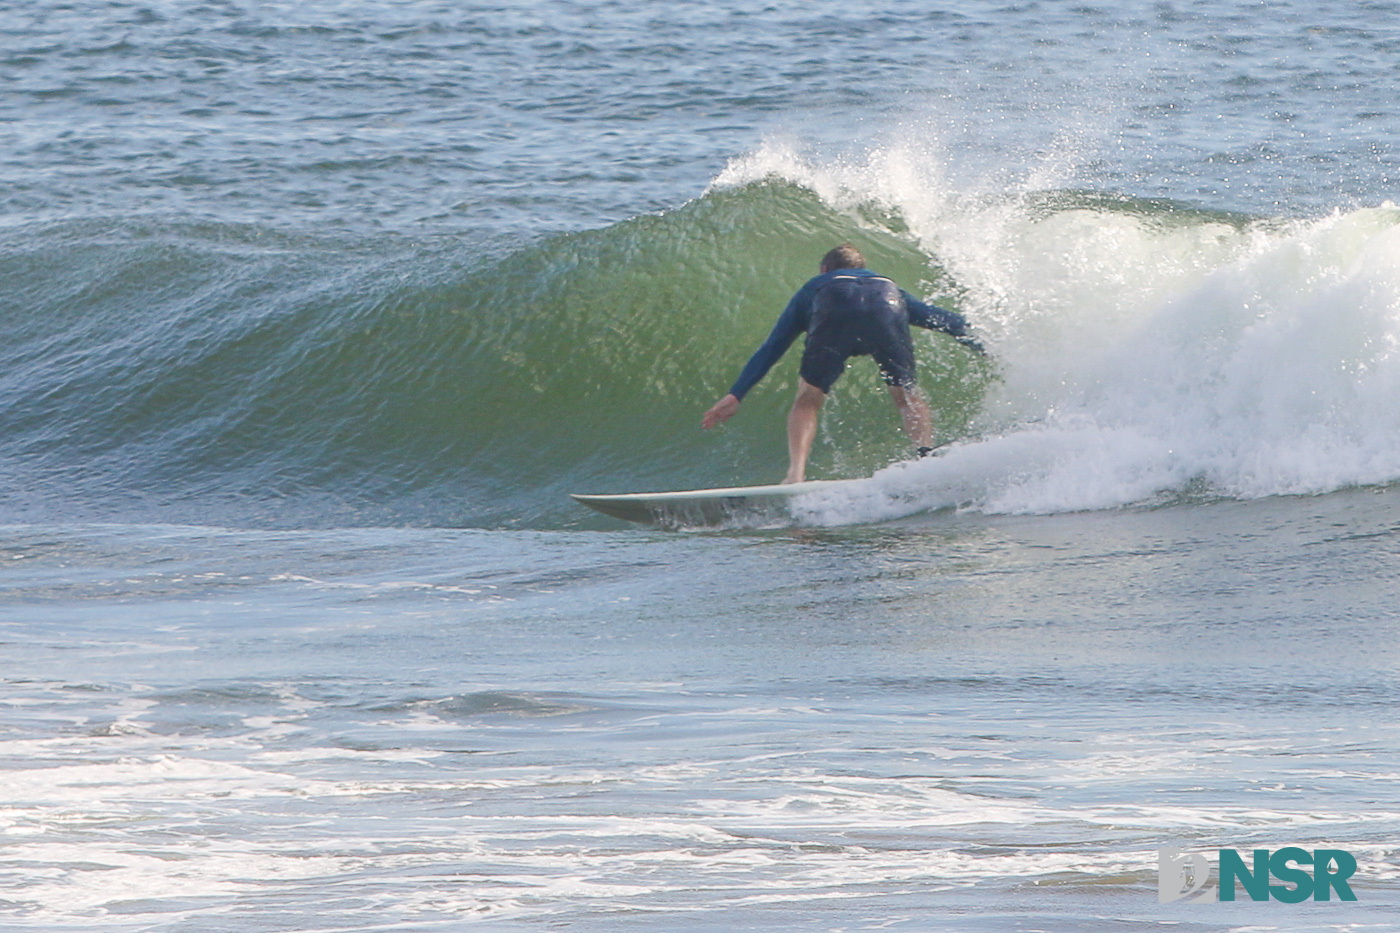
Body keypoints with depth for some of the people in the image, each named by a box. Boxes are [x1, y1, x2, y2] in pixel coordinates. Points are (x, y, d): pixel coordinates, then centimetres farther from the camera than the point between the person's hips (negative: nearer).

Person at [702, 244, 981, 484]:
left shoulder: (814, 287, 43)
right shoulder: (888, 286, 47)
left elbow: (772, 347, 40)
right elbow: (939, 318, 42)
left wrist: (736, 395, 39)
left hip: (834, 313, -1)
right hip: (887, 310, 1)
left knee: (807, 401, 10)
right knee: (907, 395, 18)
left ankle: (796, 472, -13)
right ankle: (927, 453, -9)